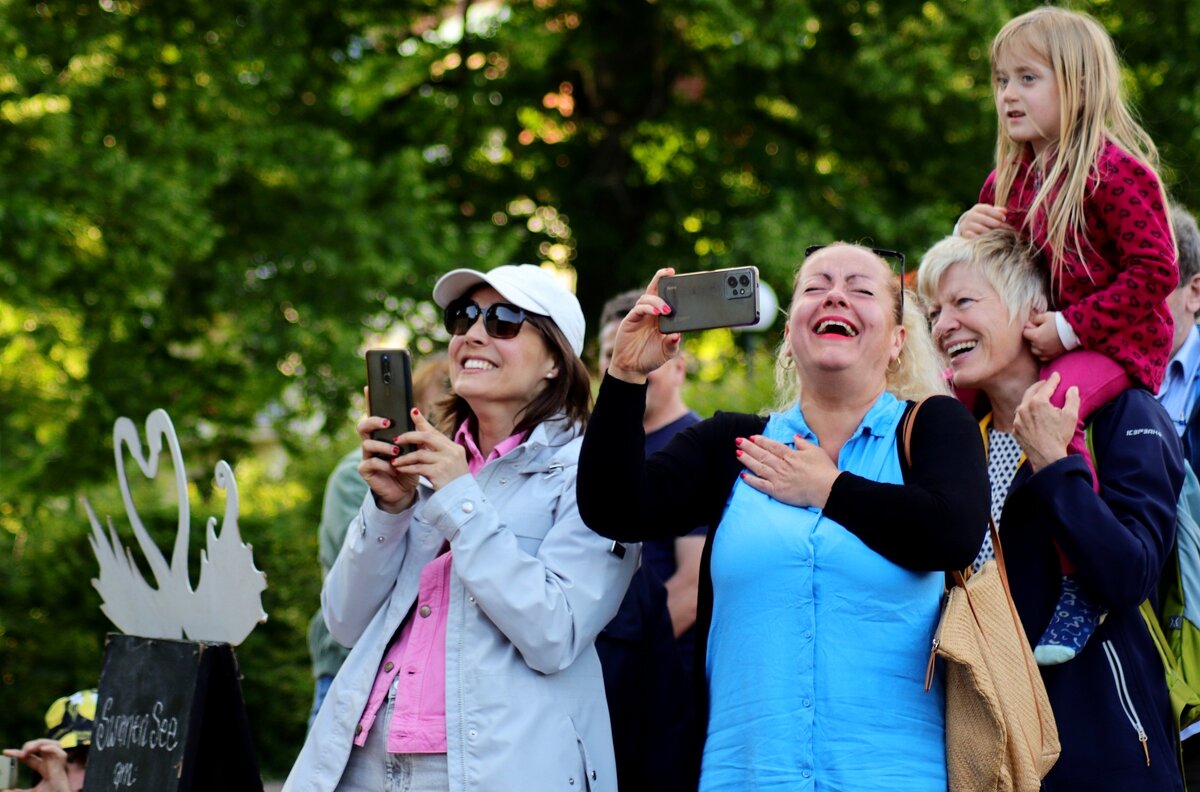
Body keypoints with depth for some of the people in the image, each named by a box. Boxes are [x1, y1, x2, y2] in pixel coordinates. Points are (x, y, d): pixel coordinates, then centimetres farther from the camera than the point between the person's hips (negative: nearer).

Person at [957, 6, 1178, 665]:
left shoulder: (1115, 169, -15)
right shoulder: (1009, 178, 9)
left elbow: (1155, 272, -20)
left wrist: (1069, 328, -23)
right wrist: (969, 234, -1)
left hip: (1117, 341, -9)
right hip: (1031, 338, 9)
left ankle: (1082, 585, -27)